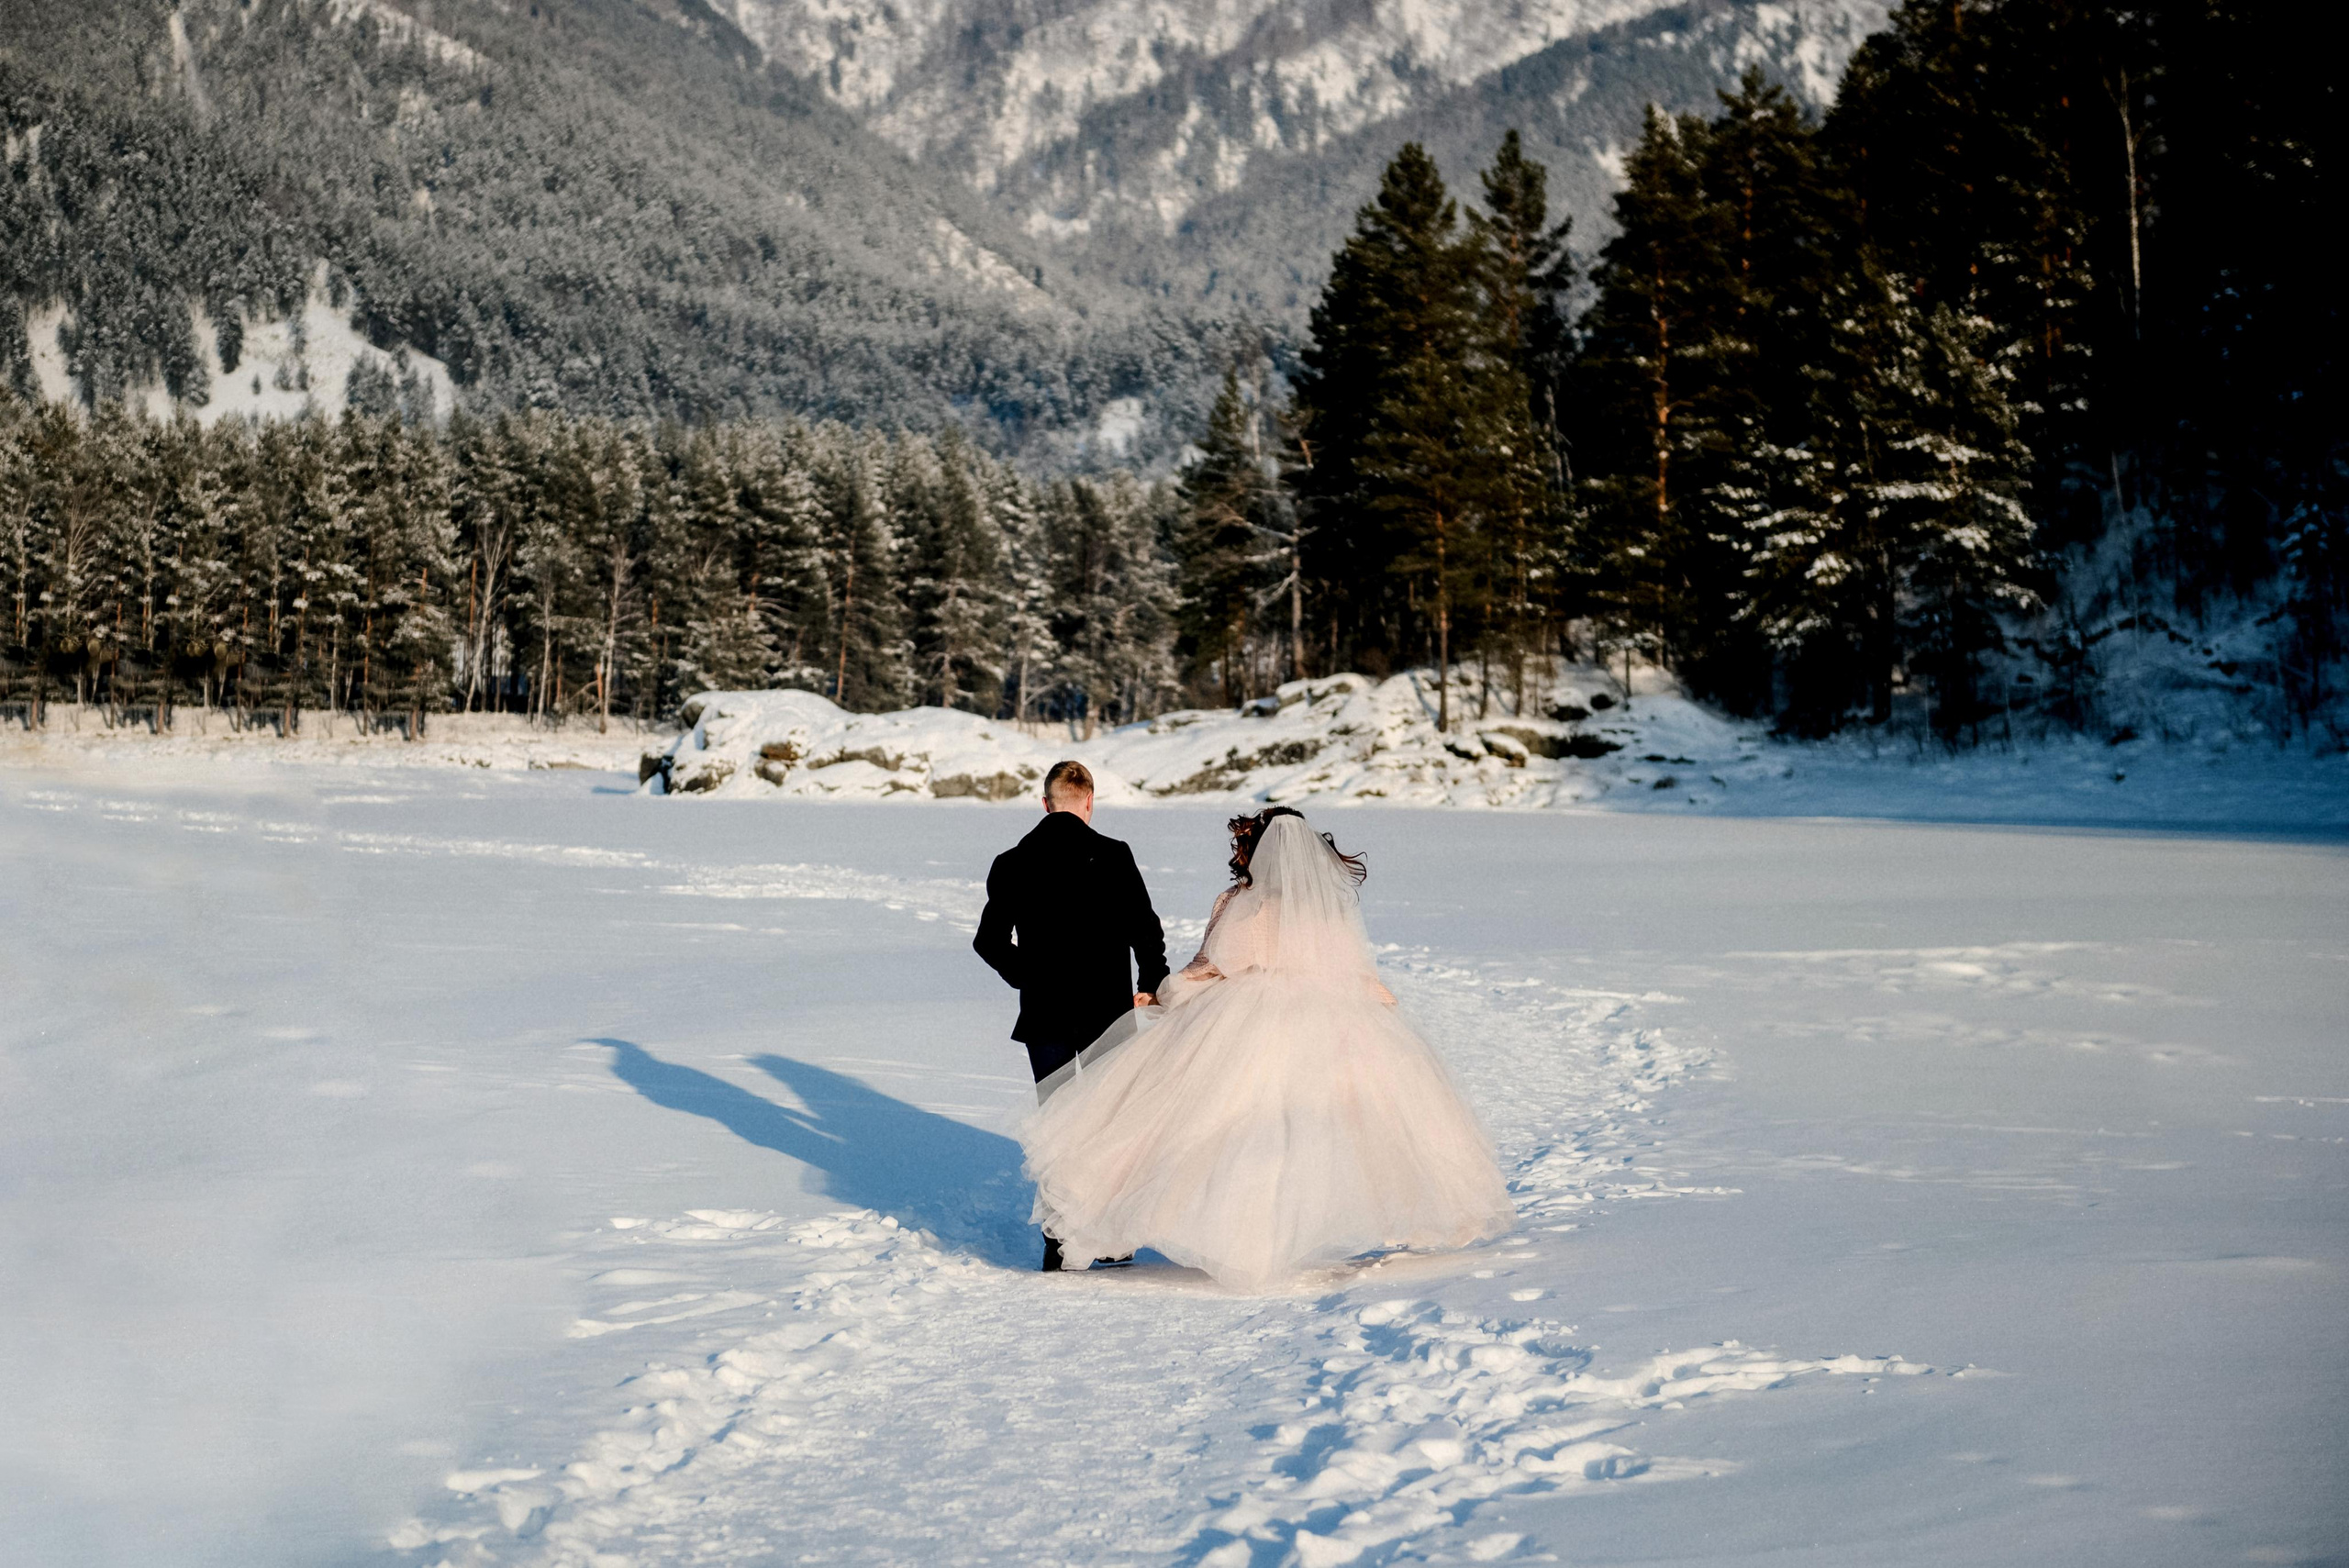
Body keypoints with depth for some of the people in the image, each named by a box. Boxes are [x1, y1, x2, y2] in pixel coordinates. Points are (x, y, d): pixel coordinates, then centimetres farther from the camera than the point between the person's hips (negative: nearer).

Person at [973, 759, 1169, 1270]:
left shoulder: (1011, 863, 1)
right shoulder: (1112, 855, -8)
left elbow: (989, 941, 3)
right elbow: (1145, 927, -10)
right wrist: (1150, 983, 4)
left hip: (1045, 1015, 2)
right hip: (1107, 1009, -1)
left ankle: (1058, 1237, 3)